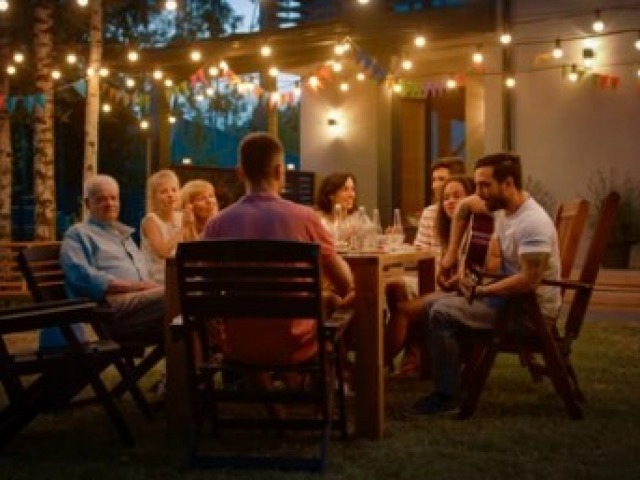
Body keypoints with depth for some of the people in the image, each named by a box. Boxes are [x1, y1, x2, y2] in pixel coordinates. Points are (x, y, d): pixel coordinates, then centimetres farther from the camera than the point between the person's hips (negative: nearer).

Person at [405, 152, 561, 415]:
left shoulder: (533, 223, -25)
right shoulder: (502, 206, 3)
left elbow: (529, 280, -32)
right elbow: (465, 205, 21)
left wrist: (480, 290, -21)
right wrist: (451, 253, 16)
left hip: (533, 309, -10)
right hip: (512, 295, 10)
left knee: (442, 312, -17)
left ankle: (446, 396, -9)